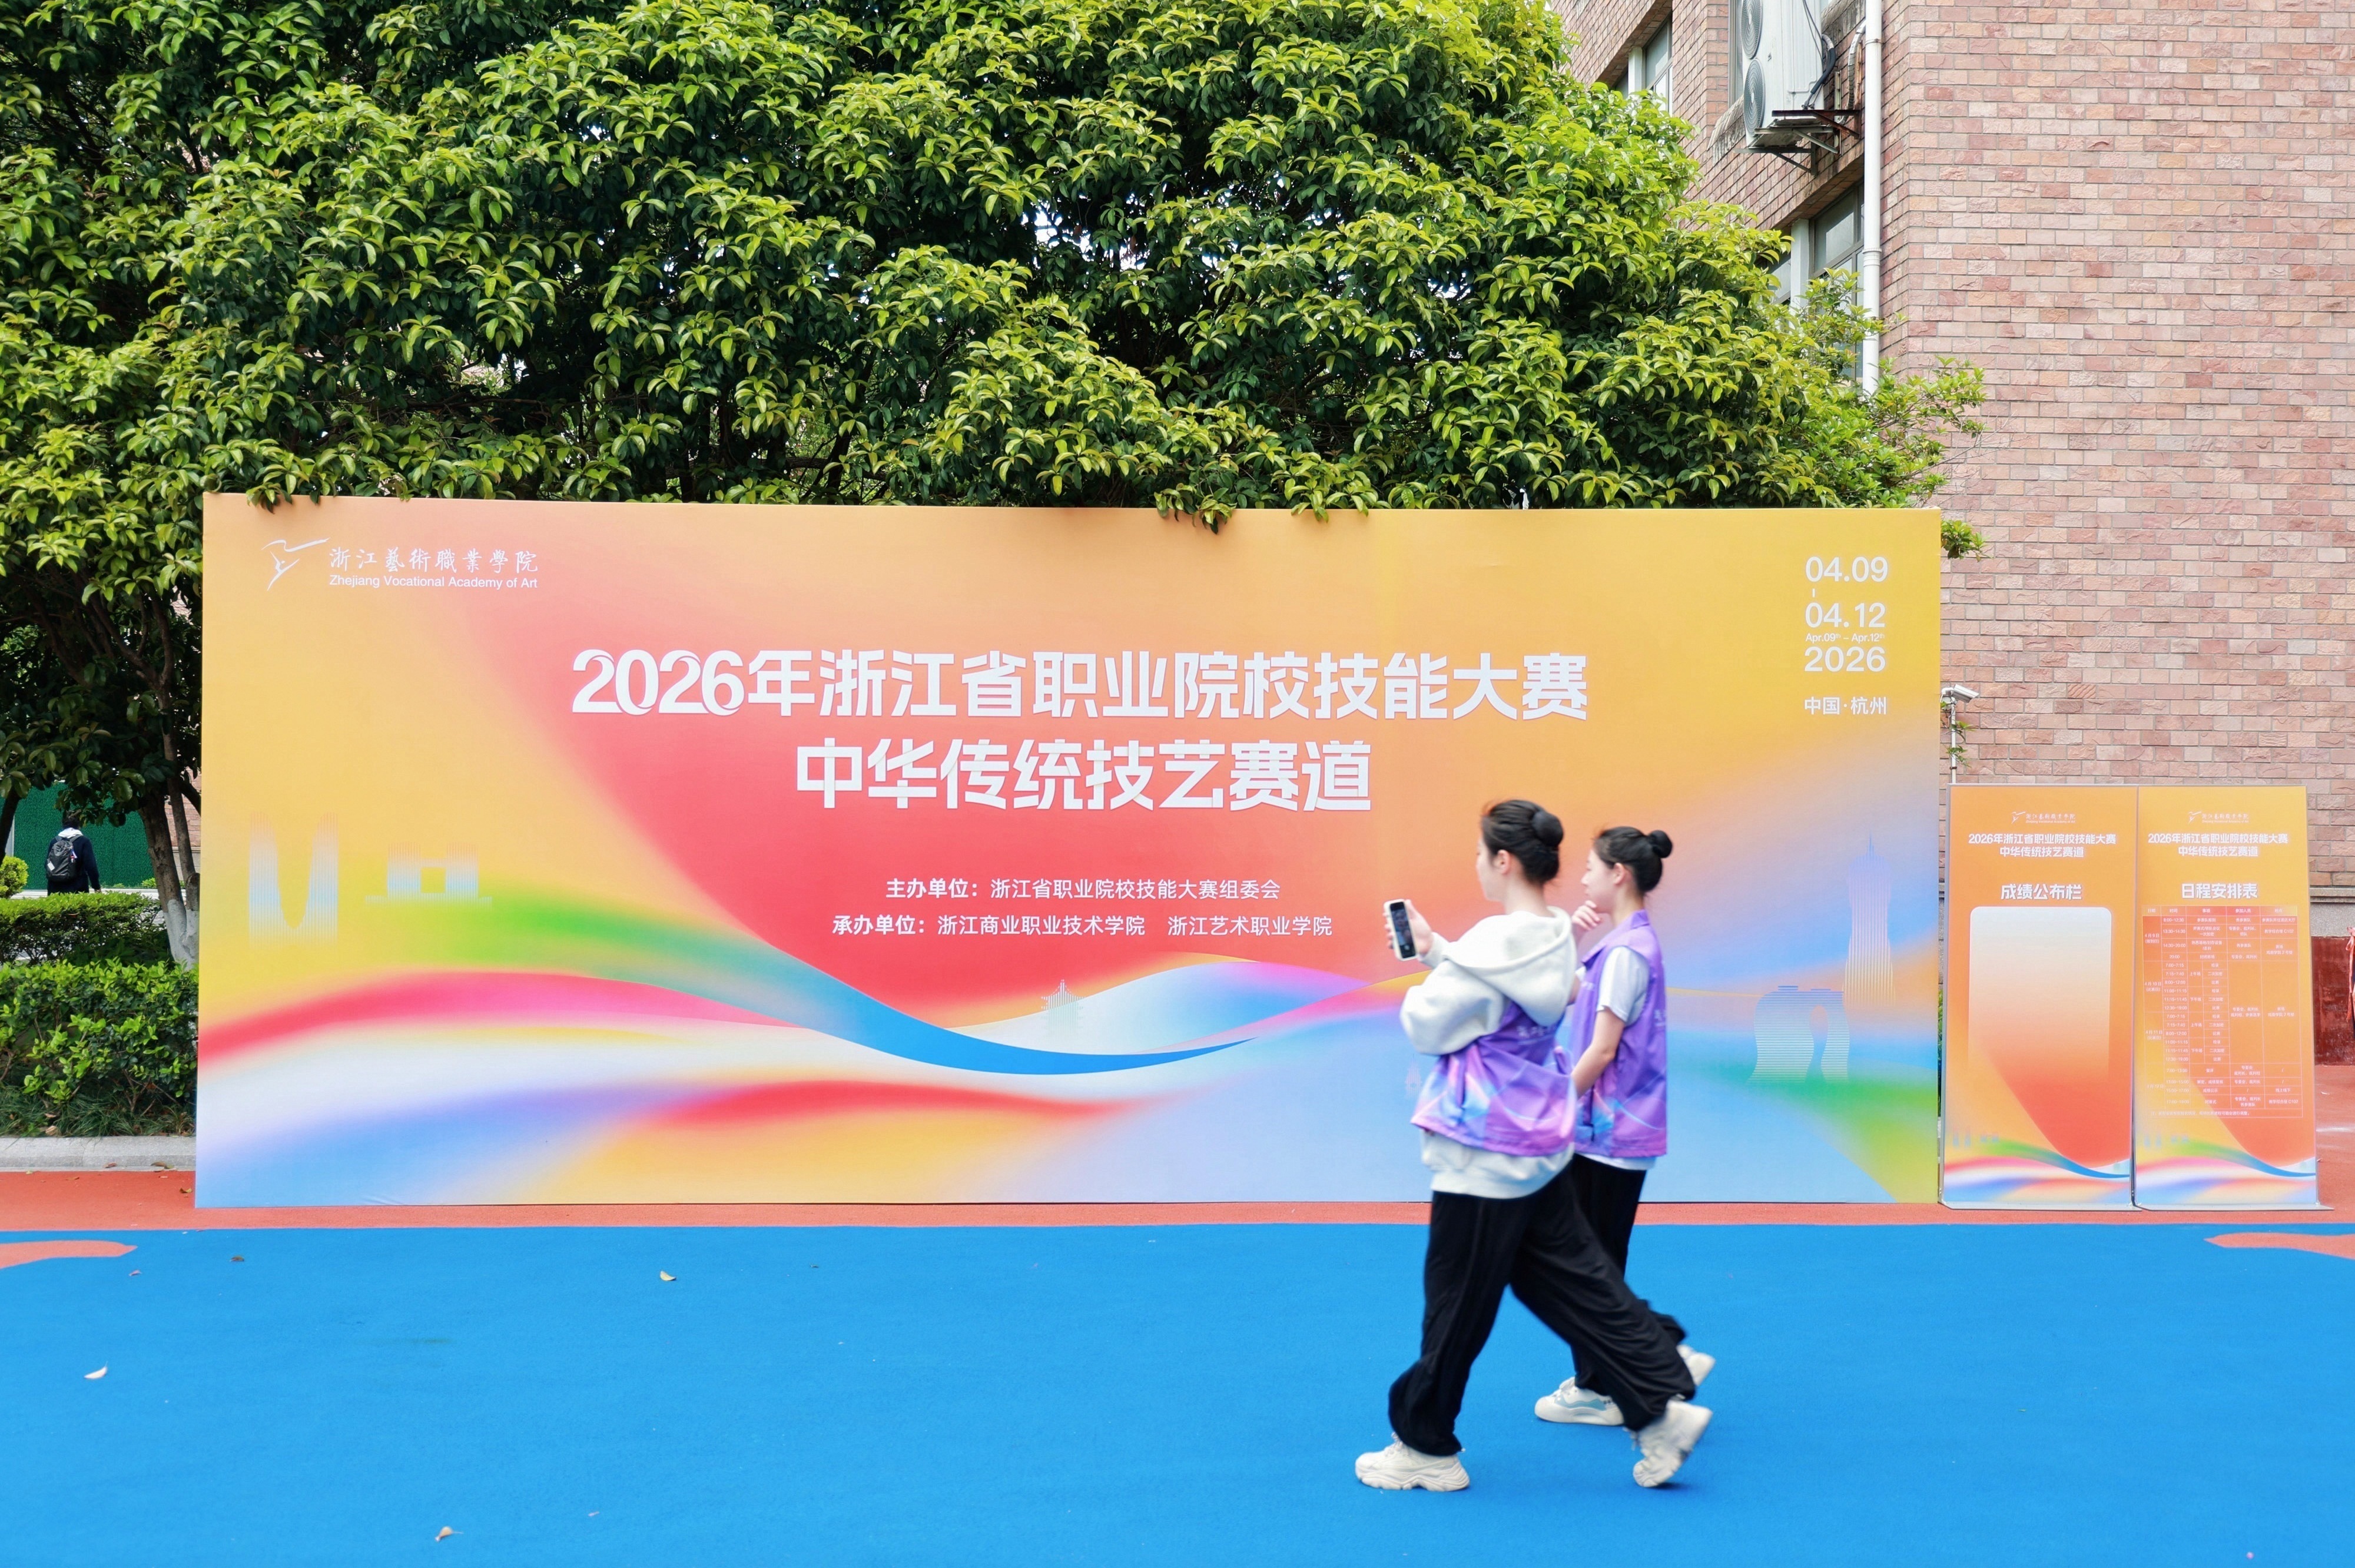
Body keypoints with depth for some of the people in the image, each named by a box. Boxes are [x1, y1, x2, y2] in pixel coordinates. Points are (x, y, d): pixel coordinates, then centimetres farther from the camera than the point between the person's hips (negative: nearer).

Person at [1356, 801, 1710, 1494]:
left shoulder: (1494, 944, -21)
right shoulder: (1557, 937, 6)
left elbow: (1428, 1025, -15)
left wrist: (1424, 977, 3)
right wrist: (1434, 948, 12)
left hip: (1484, 1150, -9)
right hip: (1541, 1143, 9)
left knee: (1457, 1301, 4)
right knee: (1572, 1279, 14)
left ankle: (1426, 1447, 17)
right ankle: (1662, 1405, 11)